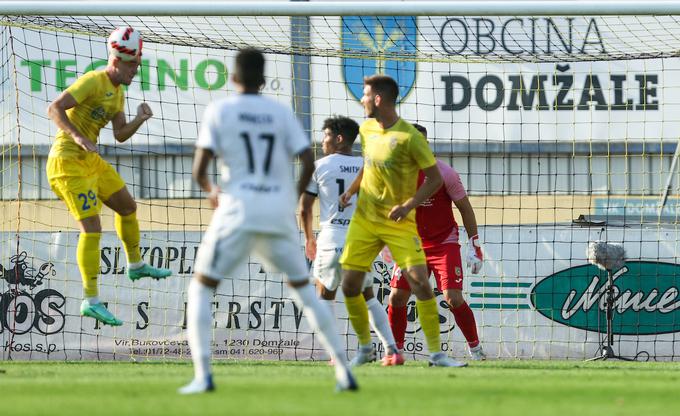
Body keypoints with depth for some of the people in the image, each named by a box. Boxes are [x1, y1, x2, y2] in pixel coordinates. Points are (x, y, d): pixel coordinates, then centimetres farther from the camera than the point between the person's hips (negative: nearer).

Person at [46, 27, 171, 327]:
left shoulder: (118, 92, 12)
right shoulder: (93, 82, -17)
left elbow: (120, 135, 15)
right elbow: (54, 109, -24)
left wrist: (140, 119, -4)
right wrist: (77, 136, -37)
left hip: (90, 160, 10)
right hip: (68, 162, -10)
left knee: (128, 206, 24)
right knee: (91, 229, -16)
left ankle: (135, 265, 46)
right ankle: (91, 301, -16)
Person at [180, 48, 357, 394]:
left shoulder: (219, 111, 1)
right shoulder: (282, 113, 8)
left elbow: (200, 167, -5)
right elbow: (308, 163, 1)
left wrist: (209, 190, 17)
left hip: (238, 212, -3)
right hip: (279, 215, 3)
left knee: (201, 289, 8)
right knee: (304, 290, 18)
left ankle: (202, 375, -9)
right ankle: (344, 372, 11)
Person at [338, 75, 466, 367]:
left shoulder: (410, 137, -15)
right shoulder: (366, 129, 4)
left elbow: (434, 178, -11)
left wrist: (408, 205, -20)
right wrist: (351, 190, 10)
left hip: (400, 223, -6)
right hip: (364, 219, 6)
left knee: (420, 282, -16)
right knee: (349, 284, 1)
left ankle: (436, 353, -9)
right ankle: (364, 348, 19)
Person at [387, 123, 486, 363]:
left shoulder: (444, 173, -13)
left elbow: (465, 209, -4)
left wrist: (474, 245, -7)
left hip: (444, 243, -4)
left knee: (453, 298, -15)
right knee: (396, 297, -4)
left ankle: (475, 348, 2)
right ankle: (395, 350, 13)